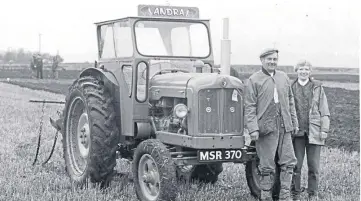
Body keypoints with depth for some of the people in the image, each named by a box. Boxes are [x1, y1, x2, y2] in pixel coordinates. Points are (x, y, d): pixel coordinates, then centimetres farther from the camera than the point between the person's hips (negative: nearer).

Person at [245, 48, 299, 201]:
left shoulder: (283, 77, 13)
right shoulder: (254, 80, -2)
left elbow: (290, 101, 20)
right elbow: (249, 107, -6)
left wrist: (294, 122, 16)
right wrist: (253, 129, -14)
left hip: (284, 128, 5)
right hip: (266, 128, -5)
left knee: (288, 161, 4)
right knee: (267, 166, 1)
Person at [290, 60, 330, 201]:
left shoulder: (317, 87, 6)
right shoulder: (290, 88, 7)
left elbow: (324, 111, 5)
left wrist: (324, 130, -3)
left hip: (314, 132, 0)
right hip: (296, 133, 0)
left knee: (314, 166, 4)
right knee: (295, 166, 1)